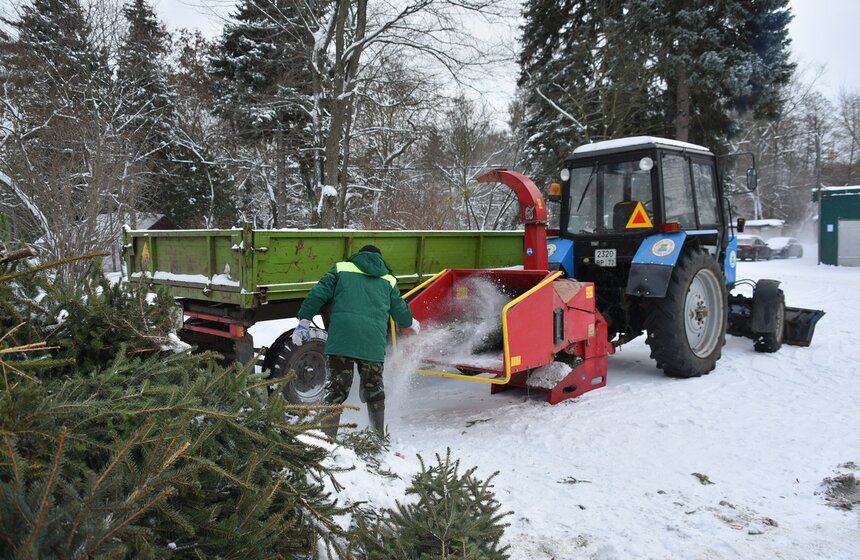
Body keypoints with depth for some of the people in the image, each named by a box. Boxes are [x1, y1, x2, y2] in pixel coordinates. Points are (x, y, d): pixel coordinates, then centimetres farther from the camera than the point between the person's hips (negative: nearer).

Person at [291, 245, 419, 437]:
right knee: (374, 390, 16)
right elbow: (401, 312, 25)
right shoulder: (388, 280, 21)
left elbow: (318, 294, 7)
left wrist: (304, 322, 10)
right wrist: (412, 323, 46)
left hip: (341, 338, -1)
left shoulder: (341, 269, 16)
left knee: (336, 389, 4)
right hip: (374, 342, 1)